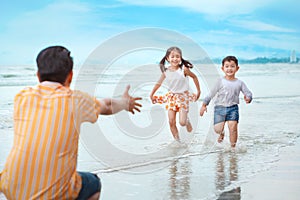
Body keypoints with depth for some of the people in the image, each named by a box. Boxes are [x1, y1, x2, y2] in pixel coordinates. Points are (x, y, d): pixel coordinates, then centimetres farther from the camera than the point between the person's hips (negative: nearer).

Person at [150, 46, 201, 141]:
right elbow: (158, 83, 7)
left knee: (182, 122, -10)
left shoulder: (184, 69, -14)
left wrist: (198, 91, 5)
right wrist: (152, 95, 12)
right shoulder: (165, 71, -6)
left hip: (183, 96, -3)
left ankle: (187, 121, 26)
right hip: (171, 97, 3)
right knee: (171, 122, -1)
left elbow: (194, 77, 1)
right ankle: (177, 140, 14)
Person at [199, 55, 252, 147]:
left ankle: (233, 146, 4)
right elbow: (212, 93, 6)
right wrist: (204, 105, 5)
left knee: (233, 127, -12)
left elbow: (248, 93, 2)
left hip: (233, 108, 0)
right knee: (217, 129, -5)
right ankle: (222, 132, 33)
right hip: (220, 108, 0)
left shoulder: (239, 83, 4)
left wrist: (248, 98, -22)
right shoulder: (220, 81, 2)